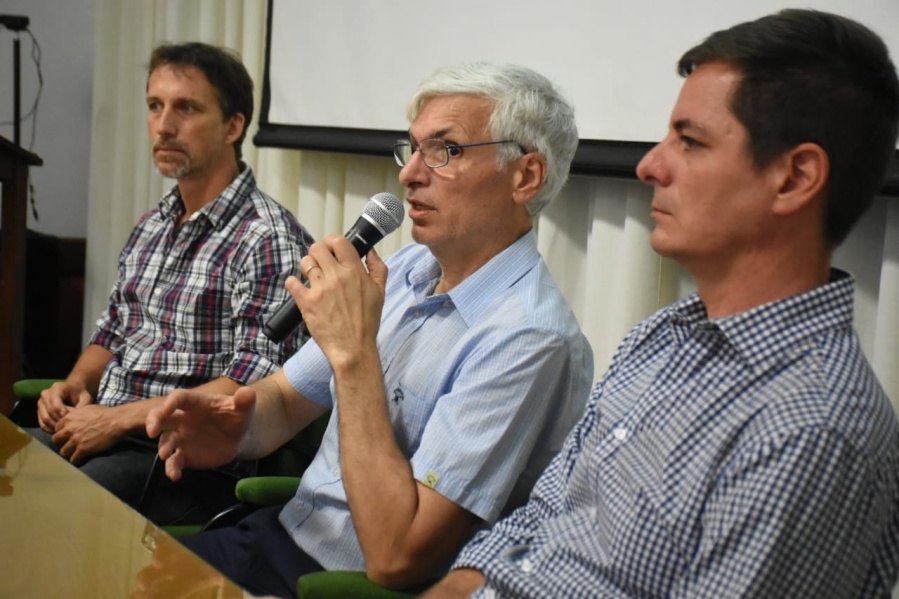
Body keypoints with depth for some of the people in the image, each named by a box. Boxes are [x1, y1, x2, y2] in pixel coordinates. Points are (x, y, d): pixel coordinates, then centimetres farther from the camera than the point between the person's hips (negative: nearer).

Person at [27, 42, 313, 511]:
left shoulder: (267, 239, -12)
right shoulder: (151, 226, 15)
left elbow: (252, 385, -19)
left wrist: (119, 419, -17)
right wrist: (76, 384, 3)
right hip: (101, 431, 8)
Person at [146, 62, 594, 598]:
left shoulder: (531, 338, -24)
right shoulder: (405, 269, 4)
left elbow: (396, 556, -27)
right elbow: (287, 396, 10)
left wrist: (353, 353, -26)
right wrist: (236, 427, -13)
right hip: (280, 531, 7)